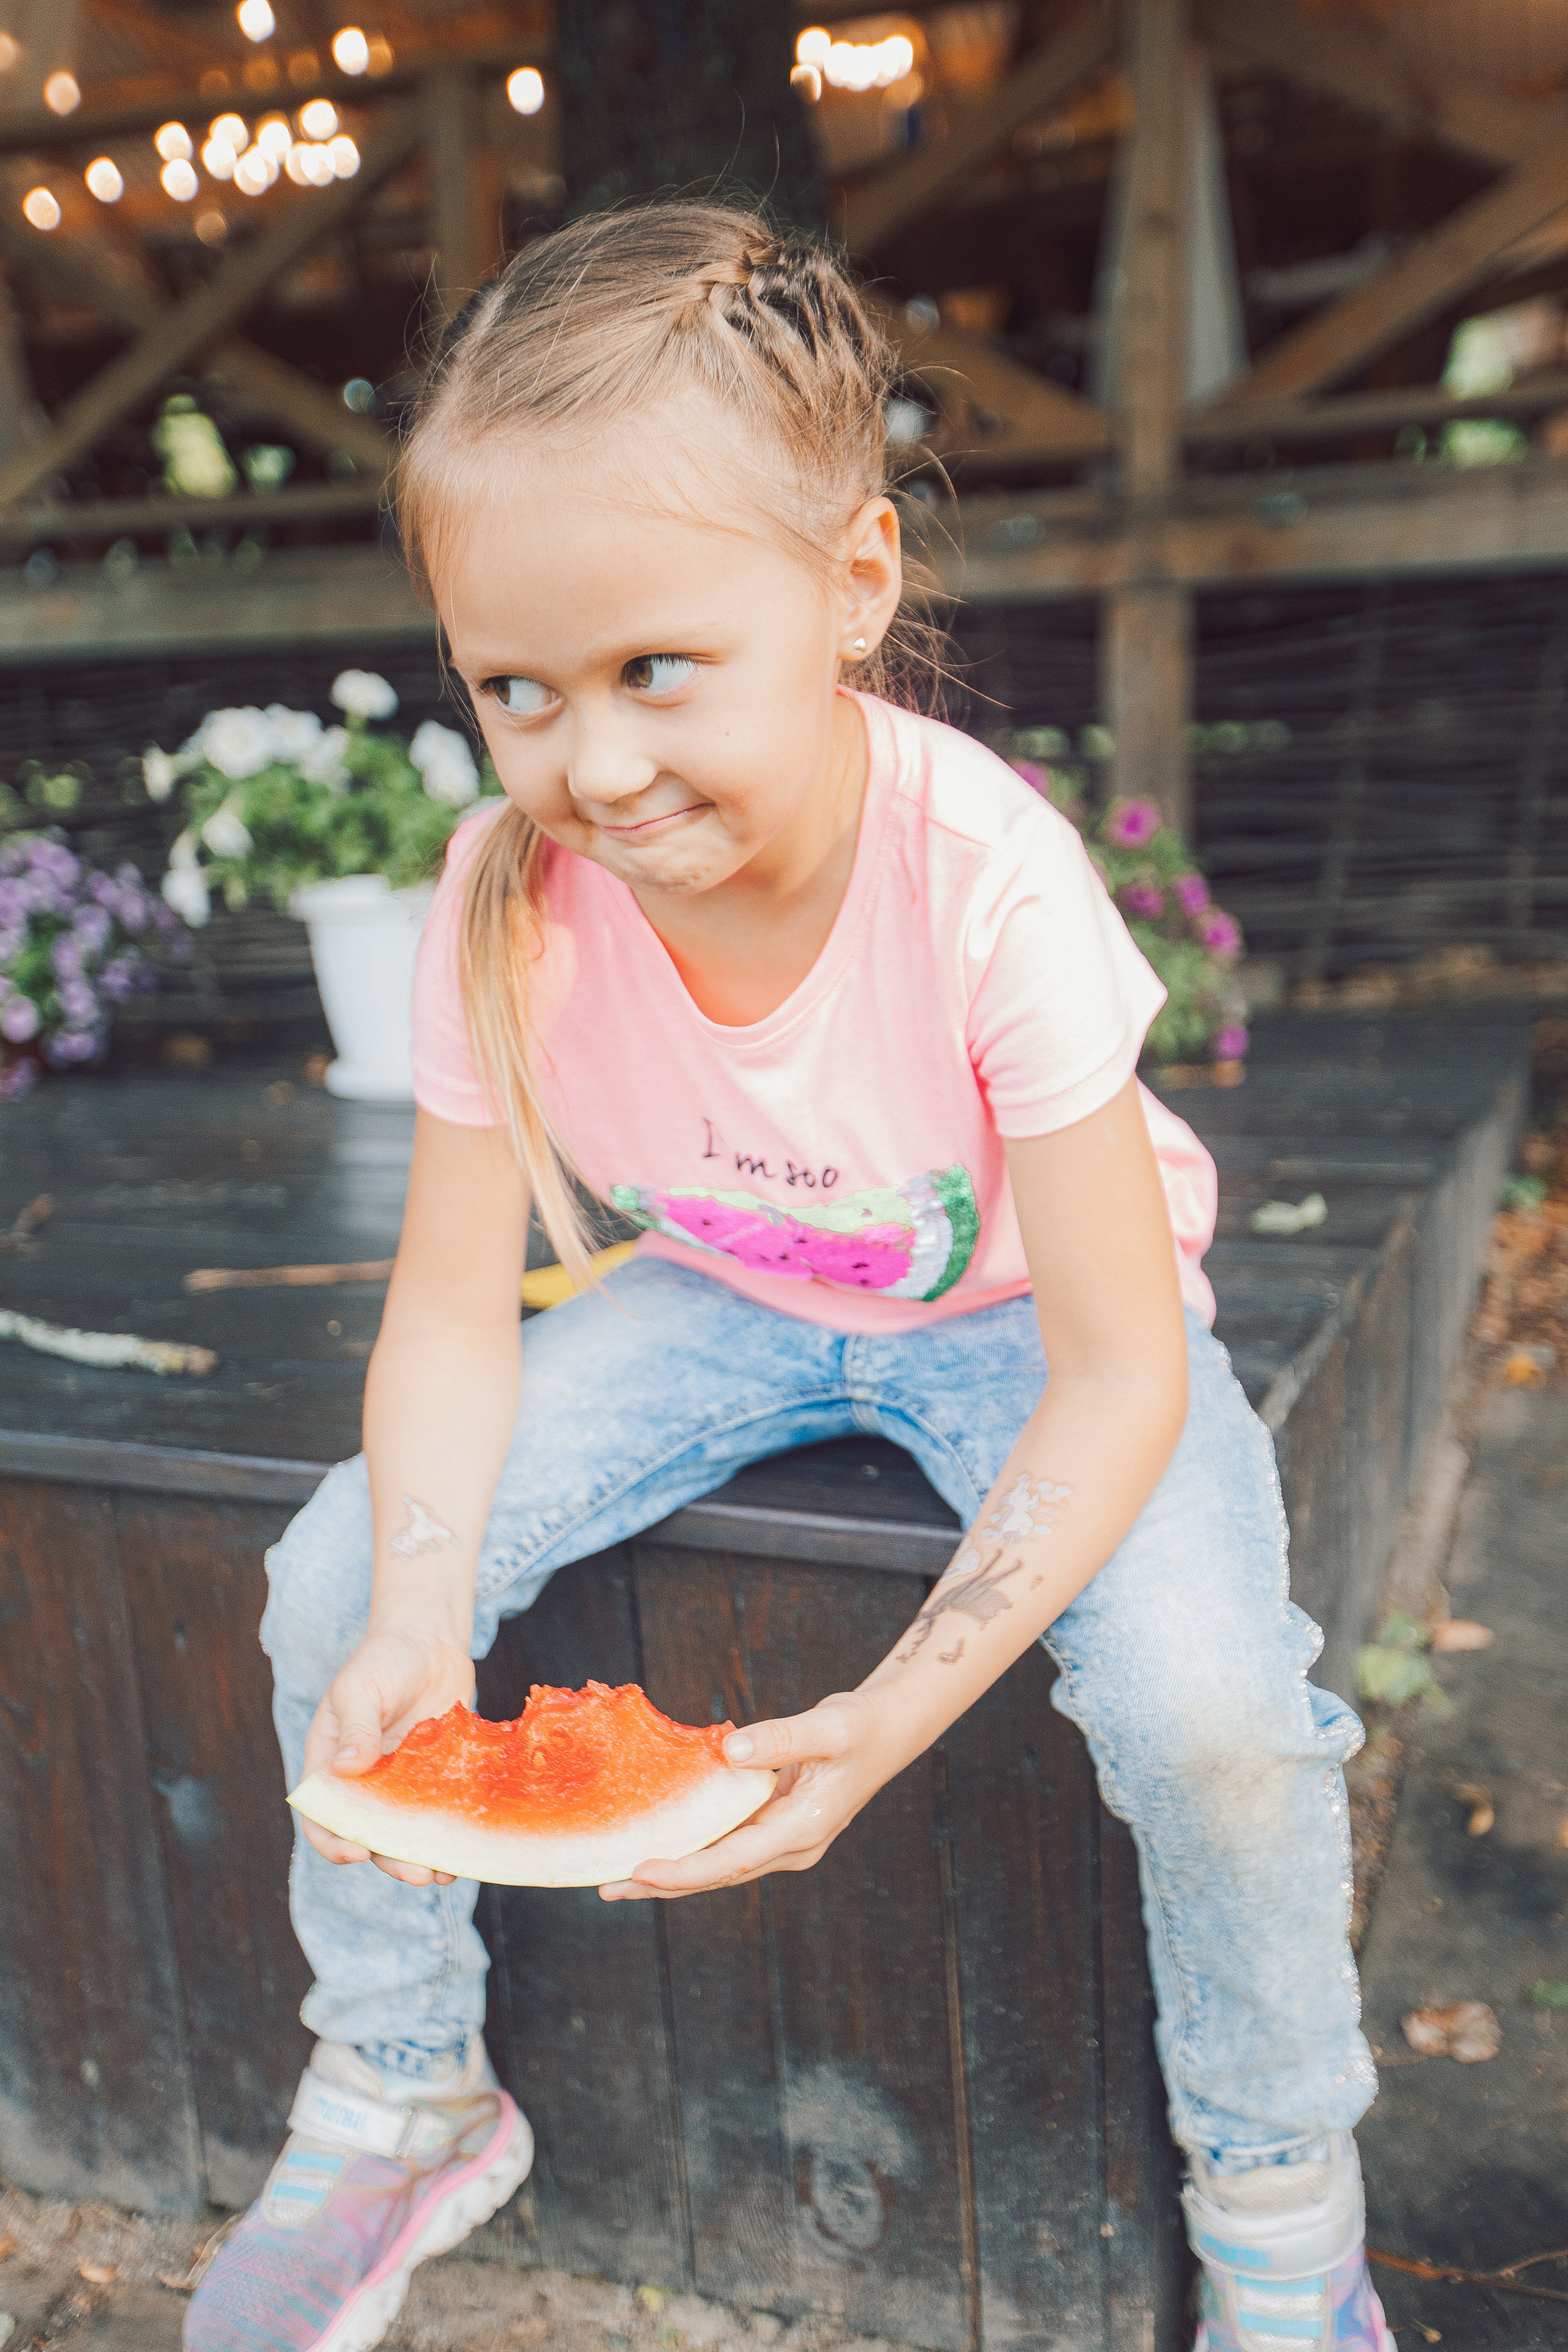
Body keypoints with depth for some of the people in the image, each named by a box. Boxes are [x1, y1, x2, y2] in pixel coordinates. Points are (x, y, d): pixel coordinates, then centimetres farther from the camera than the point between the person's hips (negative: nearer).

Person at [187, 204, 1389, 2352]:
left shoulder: (990, 882, -32)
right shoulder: (507, 898, -22)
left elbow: (1115, 1372, -28)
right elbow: (454, 1306, -13)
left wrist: (898, 1710, -39)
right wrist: (414, 1612, -32)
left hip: (1019, 1310, -3)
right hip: (722, 1295, 4)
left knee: (1208, 1703, -29)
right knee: (334, 1582, -12)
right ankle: (402, 2099, 16)